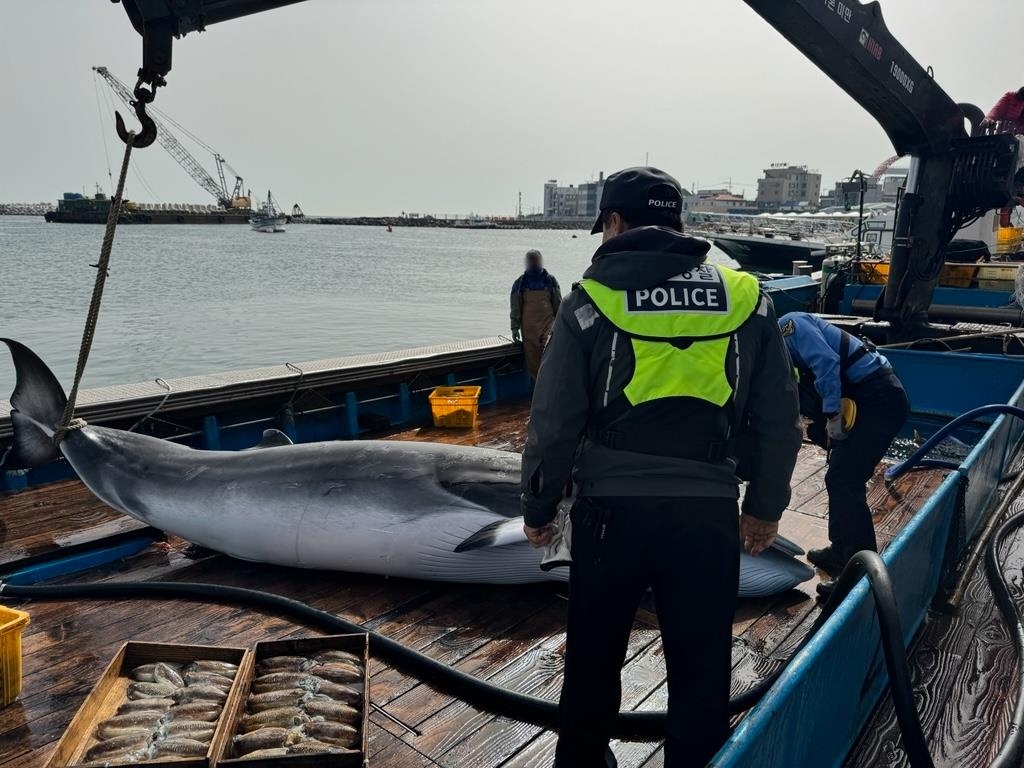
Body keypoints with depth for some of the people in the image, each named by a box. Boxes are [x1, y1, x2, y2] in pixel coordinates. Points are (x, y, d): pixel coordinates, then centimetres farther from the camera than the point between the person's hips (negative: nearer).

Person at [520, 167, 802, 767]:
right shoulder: (746, 297, 3)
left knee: (594, 656, 20)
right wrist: (766, 506, 17)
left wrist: (539, 507, 9)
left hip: (611, 510, -1)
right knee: (702, 669, 15)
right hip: (709, 514, 1)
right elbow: (780, 420, 6)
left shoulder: (592, 301, -5)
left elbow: (554, 424, -5)